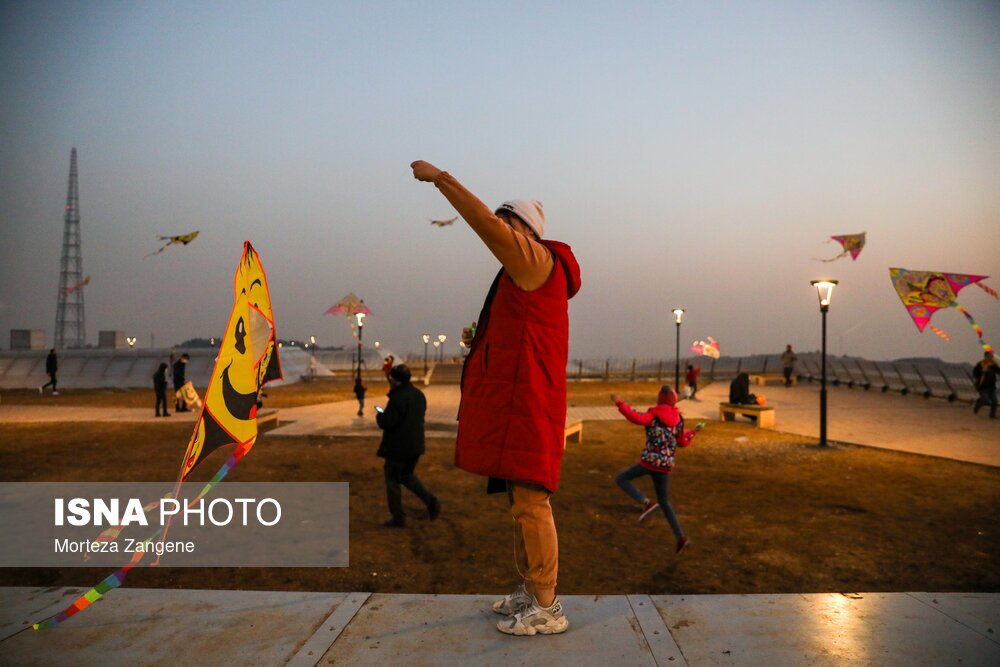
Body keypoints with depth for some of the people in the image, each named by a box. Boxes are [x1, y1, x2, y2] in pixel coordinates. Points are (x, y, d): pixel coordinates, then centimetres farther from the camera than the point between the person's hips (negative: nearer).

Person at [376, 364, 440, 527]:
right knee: (407, 475, 23)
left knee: (392, 479, 8)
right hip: (415, 445, 8)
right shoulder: (419, 394, 6)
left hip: (398, 447, -8)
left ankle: (398, 518, 13)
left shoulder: (397, 398, -21)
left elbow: (386, 422, -23)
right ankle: (431, 501, 7)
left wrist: (379, 415, -1)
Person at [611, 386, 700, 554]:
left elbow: (636, 418, -26)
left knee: (621, 479, 9)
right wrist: (692, 433, 37)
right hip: (666, 465, 6)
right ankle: (681, 537, 10)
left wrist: (619, 403, -20)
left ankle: (647, 503, -9)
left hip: (649, 461, -6)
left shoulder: (654, 415, -8)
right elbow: (682, 442, 18)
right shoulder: (678, 419, 7)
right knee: (663, 501, 18)